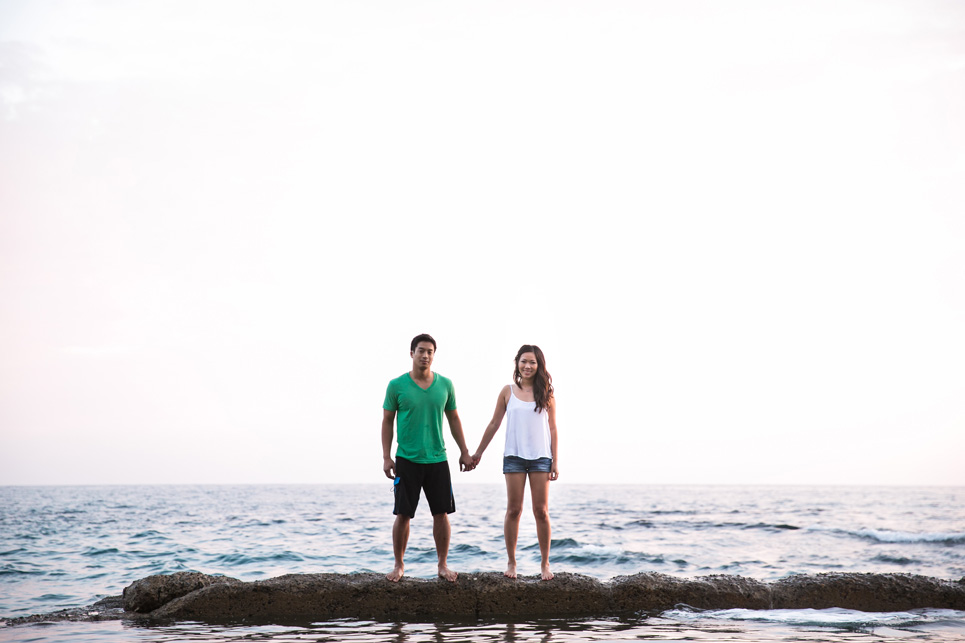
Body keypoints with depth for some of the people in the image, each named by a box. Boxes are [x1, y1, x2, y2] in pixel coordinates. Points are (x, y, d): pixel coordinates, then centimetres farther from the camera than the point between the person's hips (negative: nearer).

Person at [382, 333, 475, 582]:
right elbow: (387, 421, 2)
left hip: (437, 459, 2)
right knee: (403, 514, 1)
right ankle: (399, 565, 16)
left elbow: (453, 419, 13)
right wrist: (386, 457, -4)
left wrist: (465, 452, 10)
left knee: (441, 513, 4)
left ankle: (442, 564, 16)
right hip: (407, 459, -2)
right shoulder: (397, 385, -2)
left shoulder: (445, 384, 5)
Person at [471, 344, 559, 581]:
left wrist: (555, 461, 0)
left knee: (541, 511, 1)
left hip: (540, 457, 0)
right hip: (514, 456, 0)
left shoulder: (545, 393, 4)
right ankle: (511, 562, 11)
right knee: (513, 509, 2)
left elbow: (552, 428, 5)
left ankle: (545, 563, 9)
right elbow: (494, 424, 11)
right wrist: (478, 452, 11)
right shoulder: (508, 392, 5)